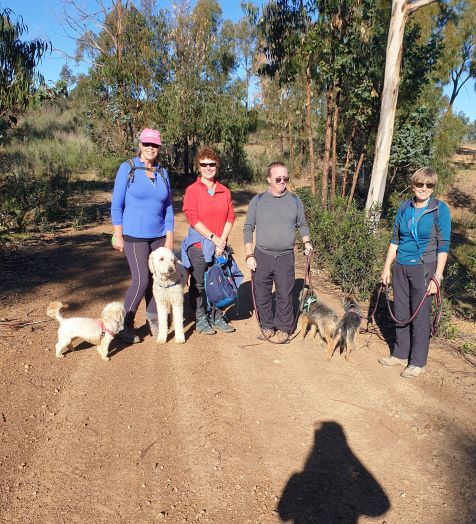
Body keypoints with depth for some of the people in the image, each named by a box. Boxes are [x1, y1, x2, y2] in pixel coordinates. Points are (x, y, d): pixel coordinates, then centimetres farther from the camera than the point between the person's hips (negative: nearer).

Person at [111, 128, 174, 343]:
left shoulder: (163, 172, 7)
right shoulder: (127, 169, -4)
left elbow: (168, 206, 10)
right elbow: (116, 204, -4)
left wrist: (169, 236, 5)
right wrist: (118, 235, -8)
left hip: (158, 236, 4)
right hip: (134, 235, -4)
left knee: (156, 278, 6)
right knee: (141, 280, -9)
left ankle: (153, 320, 24)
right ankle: (125, 324, 10)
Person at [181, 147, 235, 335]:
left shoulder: (224, 191, 9)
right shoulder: (192, 190, -4)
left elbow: (230, 217, 5)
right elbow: (192, 218, -12)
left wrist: (222, 240, -8)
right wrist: (213, 237, -15)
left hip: (220, 246, 4)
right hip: (199, 247, -4)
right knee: (199, 285, 6)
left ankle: (217, 317, 26)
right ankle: (200, 319, 21)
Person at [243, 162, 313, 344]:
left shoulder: (295, 201, 6)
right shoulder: (258, 200, 2)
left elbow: (302, 224, 17)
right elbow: (248, 228, 3)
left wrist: (307, 241, -2)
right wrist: (249, 255, -4)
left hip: (285, 257, 0)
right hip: (261, 256, 0)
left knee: (285, 295, 3)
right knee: (262, 295, 7)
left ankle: (283, 329, 19)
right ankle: (267, 327, 24)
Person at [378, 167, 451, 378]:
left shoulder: (440, 209, -8)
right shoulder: (404, 207, 5)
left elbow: (443, 245, -9)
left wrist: (437, 277, -13)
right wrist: (387, 267, 7)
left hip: (423, 269, -5)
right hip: (400, 267, 5)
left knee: (420, 316, 3)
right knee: (401, 314, 14)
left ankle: (418, 363, 17)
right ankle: (400, 354, 30)